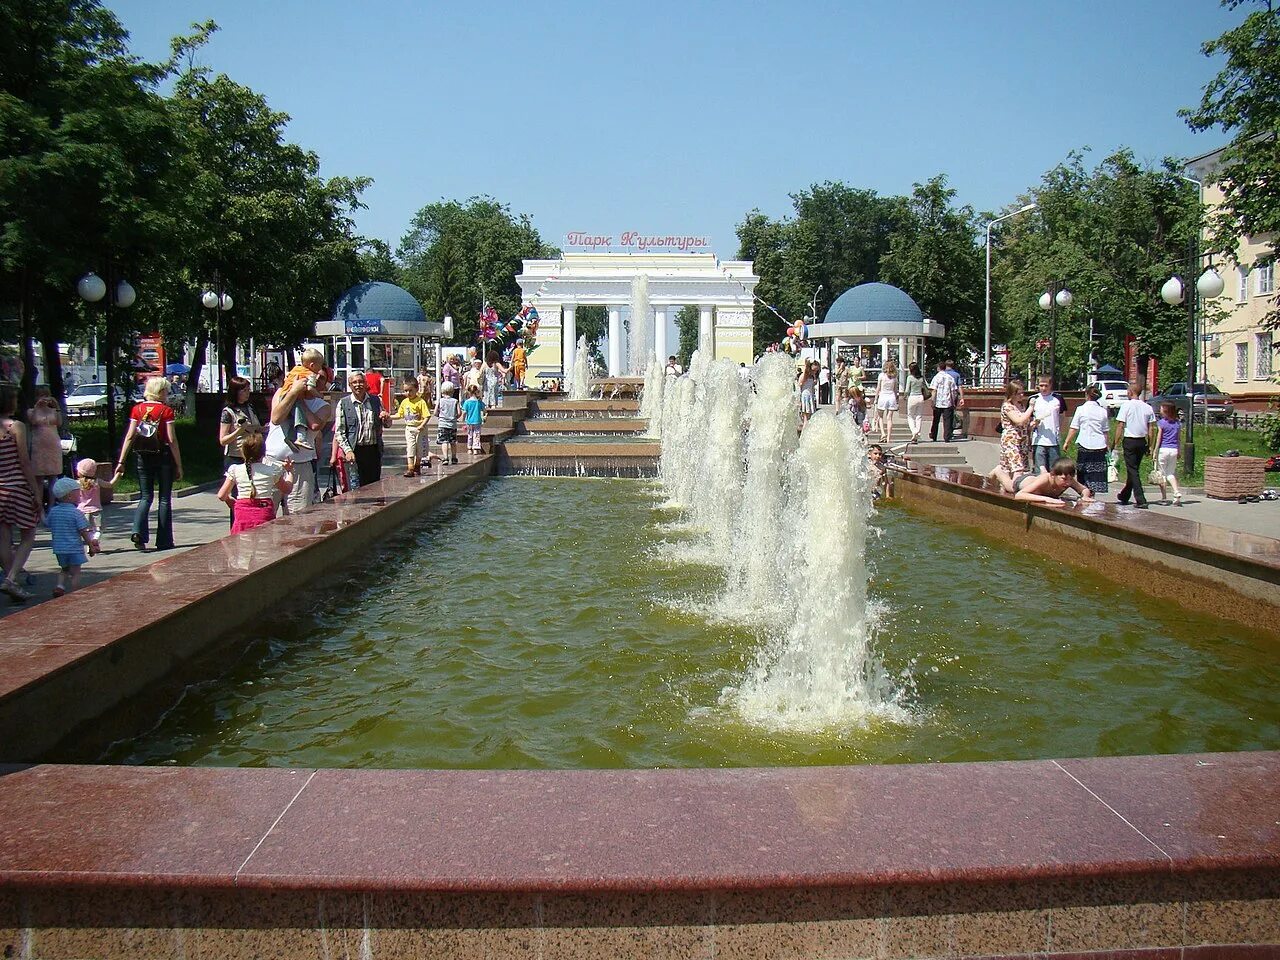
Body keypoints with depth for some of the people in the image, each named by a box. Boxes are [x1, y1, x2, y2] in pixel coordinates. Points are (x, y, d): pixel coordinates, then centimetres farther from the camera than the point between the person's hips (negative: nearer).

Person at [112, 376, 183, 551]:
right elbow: (172, 440, -10)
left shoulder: (137, 409, 3)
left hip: (142, 457, 3)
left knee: (145, 497, 12)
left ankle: (138, 532, -11)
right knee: (164, 498, 7)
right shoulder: (166, 411, -7)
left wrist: (121, 461, 0)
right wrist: (179, 465, -6)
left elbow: (130, 436, -2)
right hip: (163, 456, -3)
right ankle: (164, 541, 8)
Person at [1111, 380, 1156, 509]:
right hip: (1142, 441, 5)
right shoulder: (1147, 407, 4)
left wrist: (1115, 443, -5)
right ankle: (1124, 496, 32)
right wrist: (1149, 445, 13)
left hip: (1129, 441, -5)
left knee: (1133, 471, -3)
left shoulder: (1126, 405, -9)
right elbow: (1150, 428, 6)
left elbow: (1120, 426, -10)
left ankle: (1141, 500, -12)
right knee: (1134, 469, 17)